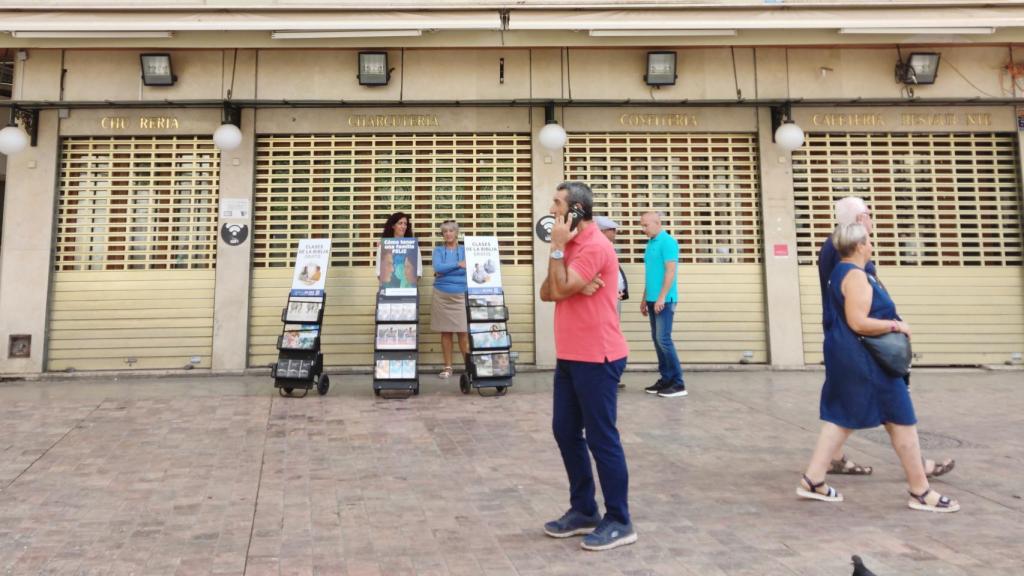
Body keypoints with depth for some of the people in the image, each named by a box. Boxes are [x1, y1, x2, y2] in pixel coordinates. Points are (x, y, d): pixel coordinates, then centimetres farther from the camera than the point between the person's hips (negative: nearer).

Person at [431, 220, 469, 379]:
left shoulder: (465, 250, 9)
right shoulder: (438, 250, 9)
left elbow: (468, 269, -5)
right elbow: (437, 267, -9)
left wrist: (445, 271, -8)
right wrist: (458, 265, -14)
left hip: (461, 295, -1)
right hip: (442, 295, 1)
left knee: (463, 332, -6)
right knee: (445, 332, 2)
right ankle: (447, 367, 8)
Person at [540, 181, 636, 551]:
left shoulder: (594, 246, -15)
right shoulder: (572, 245, 15)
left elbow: (560, 291, -19)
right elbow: (546, 293, 7)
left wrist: (557, 248, -13)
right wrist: (558, 250, -7)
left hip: (596, 358, -10)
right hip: (569, 357, 10)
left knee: (601, 438, -3)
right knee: (566, 432, 13)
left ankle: (619, 521, 10)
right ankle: (584, 510, 25)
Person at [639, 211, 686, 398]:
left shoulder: (667, 242, -10)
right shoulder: (650, 243, 15)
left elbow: (670, 271, -16)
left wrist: (661, 298, -20)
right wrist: (645, 299, 20)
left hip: (664, 300, -9)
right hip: (653, 300, 9)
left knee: (663, 339, -10)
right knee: (657, 339, 9)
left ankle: (678, 384, -4)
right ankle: (666, 379, 15)